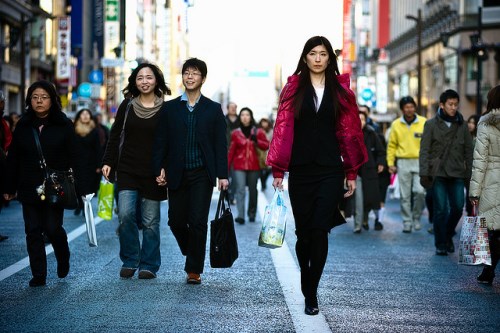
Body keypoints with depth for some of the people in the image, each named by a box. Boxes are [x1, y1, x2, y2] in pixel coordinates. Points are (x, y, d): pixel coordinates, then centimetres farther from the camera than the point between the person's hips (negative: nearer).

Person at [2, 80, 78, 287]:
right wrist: (9, 188, 5)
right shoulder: (23, 125, 6)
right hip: (29, 189, 3)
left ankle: (63, 259, 27)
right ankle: (38, 275, 9)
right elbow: (13, 159, 8)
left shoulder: (63, 125, -1)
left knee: (52, 228, -4)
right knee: (33, 231, 2)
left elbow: (72, 158, -3)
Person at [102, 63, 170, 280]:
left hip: (152, 172, -1)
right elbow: (115, 135, 10)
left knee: (150, 221, 3)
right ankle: (130, 261, 5)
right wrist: (108, 162, 2)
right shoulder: (127, 105, 5)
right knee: (126, 214, -10)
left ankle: (149, 265, 15)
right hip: (127, 169, 1)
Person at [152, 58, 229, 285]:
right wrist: (159, 169, -3)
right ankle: (192, 254, 31)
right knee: (176, 221, 4)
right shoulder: (170, 108, 8)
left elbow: (220, 144, 3)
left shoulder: (213, 109, 6)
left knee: (198, 222, -7)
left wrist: (222, 175, -4)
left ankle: (194, 270, 3)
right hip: (177, 174, 2)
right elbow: (160, 142, 7)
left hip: (202, 174, -2)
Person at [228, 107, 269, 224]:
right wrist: (227, 166, 7)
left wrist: (256, 141, -16)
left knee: (253, 190, 8)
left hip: (254, 166, 1)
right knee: (240, 190, -13)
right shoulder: (235, 133, 5)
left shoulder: (258, 132, 5)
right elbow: (231, 151, 8)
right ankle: (240, 215, -19)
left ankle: (252, 213, 23)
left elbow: (266, 146, 1)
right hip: (239, 166, -1)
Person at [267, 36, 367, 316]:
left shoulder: (341, 90, 6)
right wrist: (278, 170, -4)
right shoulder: (294, 89, 5)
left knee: (319, 230, -9)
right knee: (303, 231, 7)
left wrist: (352, 172, 2)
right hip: (300, 171, 1)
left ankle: (311, 293, -3)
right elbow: (283, 129, 1)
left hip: (330, 170, -1)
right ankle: (308, 287, 27)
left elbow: (349, 132, 5)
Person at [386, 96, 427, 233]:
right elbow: (392, 145, 9)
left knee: (420, 191, -12)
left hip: (420, 162, -1)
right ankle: (407, 222, 12)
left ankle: (416, 217, 10)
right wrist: (390, 163, 2)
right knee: (405, 195, 3)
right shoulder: (396, 124, 5)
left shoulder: (424, 123, 1)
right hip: (403, 162, 1)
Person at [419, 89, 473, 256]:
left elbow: (468, 151, 11)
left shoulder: (462, 125, 9)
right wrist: (424, 173, -8)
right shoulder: (431, 124, 1)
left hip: (457, 174, 3)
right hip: (438, 173, -2)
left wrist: (470, 173, 5)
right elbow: (424, 151, -1)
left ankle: (448, 235, 23)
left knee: (457, 207, -2)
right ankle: (441, 244, 9)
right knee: (440, 209, -2)